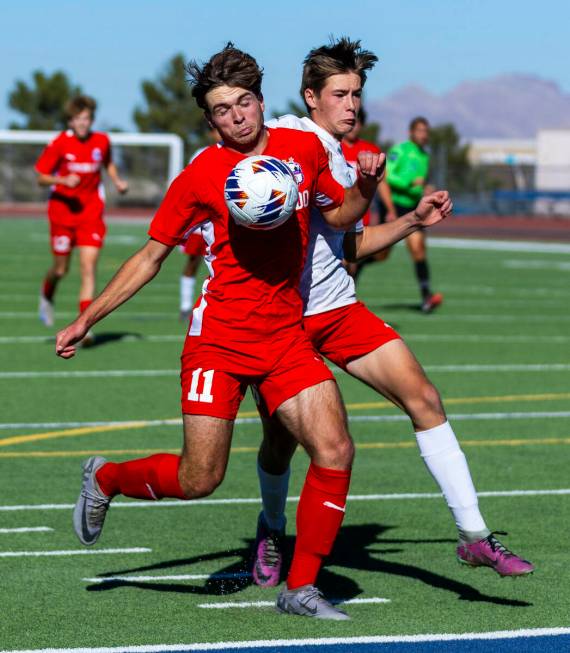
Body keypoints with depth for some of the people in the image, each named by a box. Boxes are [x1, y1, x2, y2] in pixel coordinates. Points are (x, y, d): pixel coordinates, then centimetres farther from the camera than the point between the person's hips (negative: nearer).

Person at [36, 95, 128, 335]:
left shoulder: (101, 141, -2)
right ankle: (47, 296, 44)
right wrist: (64, 181, -23)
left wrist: (117, 181, 3)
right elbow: (41, 178, -6)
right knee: (61, 269, 9)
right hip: (63, 210, -1)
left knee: (89, 268, -12)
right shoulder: (60, 143, -10)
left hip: (91, 213, 1)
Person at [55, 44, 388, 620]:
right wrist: (86, 320, 1)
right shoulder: (200, 176, -5)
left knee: (334, 452, -12)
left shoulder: (305, 150, 5)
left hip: (288, 336, 3)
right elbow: (151, 256, 3)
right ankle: (104, 479, 27)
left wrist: (365, 185, -2)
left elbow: (339, 216, 20)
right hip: (219, 337, -3)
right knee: (198, 480, -5)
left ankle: (300, 588, 2)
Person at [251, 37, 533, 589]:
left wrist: (412, 221, 13)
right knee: (281, 440, 2)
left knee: (422, 397, -9)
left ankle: (473, 535, -8)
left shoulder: (347, 164, 15)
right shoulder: (287, 135, -7)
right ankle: (272, 529, 35)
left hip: (339, 309, 6)